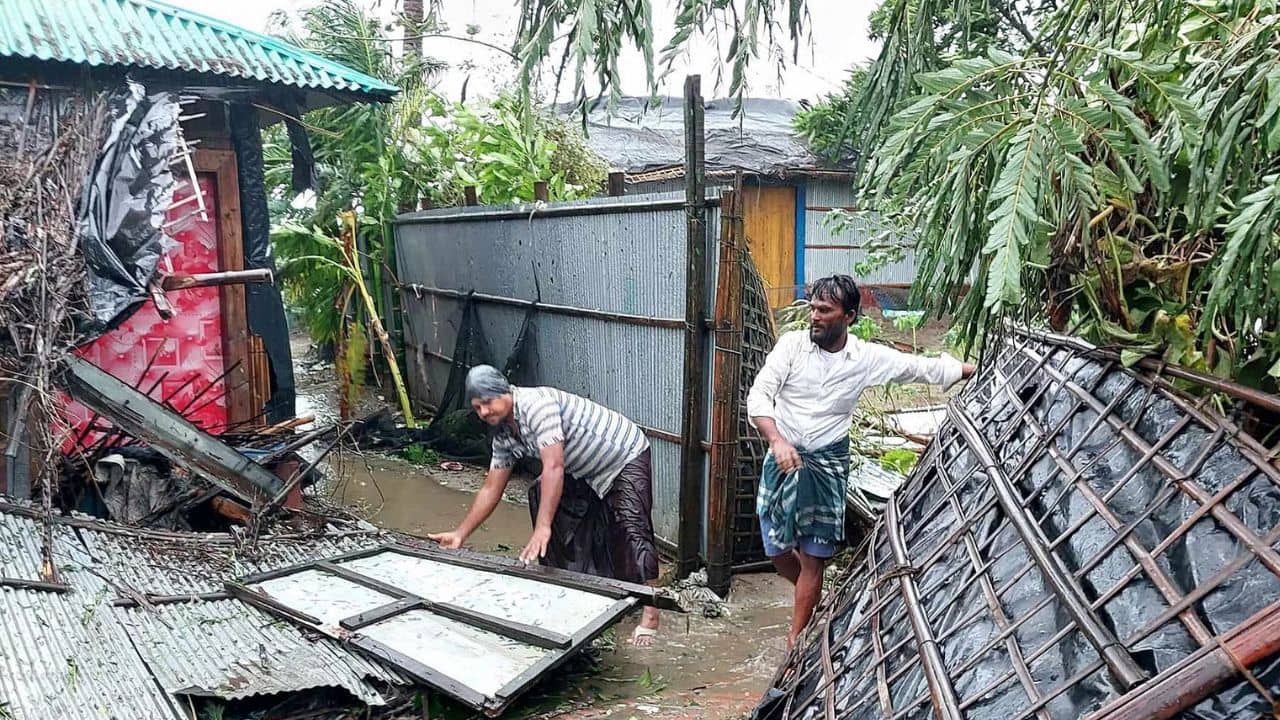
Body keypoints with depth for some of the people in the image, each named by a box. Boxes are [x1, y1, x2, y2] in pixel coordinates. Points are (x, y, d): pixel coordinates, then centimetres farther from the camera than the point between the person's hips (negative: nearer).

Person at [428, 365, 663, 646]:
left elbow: (554, 466, -39)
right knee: (540, 495, 8)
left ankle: (650, 614, -17)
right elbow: (491, 489, 5)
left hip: (626, 457, -9)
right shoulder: (504, 436, -2)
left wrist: (542, 528, -44)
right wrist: (460, 533, 2)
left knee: (631, 528, -21)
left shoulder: (535, 403, -30)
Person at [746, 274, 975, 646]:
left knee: (812, 558, 1)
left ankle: (794, 642, 16)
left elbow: (925, 368, 4)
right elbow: (758, 395, -14)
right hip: (783, 458, 1)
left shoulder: (868, 358, -5)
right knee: (778, 551, 9)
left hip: (827, 465, 0)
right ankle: (815, 599, 40)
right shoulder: (792, 343, -9)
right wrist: (778, 441, -29)